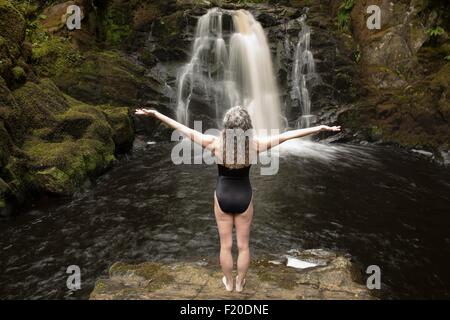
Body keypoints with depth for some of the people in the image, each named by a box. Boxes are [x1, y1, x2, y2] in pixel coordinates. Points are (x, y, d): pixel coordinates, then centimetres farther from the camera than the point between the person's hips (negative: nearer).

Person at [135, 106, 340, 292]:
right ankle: (240, 284, 32)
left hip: (223, 197, 0)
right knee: (243, 245, 17)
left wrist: (155, 114, -4)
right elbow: (285, 136, -12)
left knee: (225, 245, 16)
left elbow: (184, 129, -13)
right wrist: (320, 128, -6)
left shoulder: (216, 143, -18)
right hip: (244, 198, 1)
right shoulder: (254, 144, -16)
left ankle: (228, 283, 33)